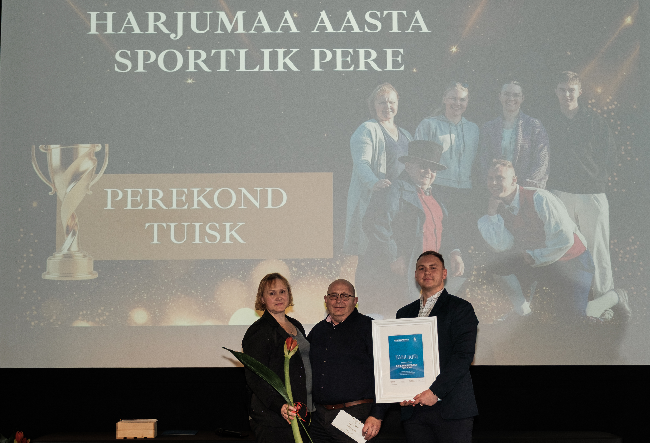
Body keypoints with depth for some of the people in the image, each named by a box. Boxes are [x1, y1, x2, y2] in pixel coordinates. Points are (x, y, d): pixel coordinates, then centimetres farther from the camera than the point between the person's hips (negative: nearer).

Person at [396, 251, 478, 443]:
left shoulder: (461, 308, 2)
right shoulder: (404, 313, 17)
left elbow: (464, 355, -8)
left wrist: (436, 392, -15)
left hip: (451, 407, -4)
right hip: (413, 408, 4)